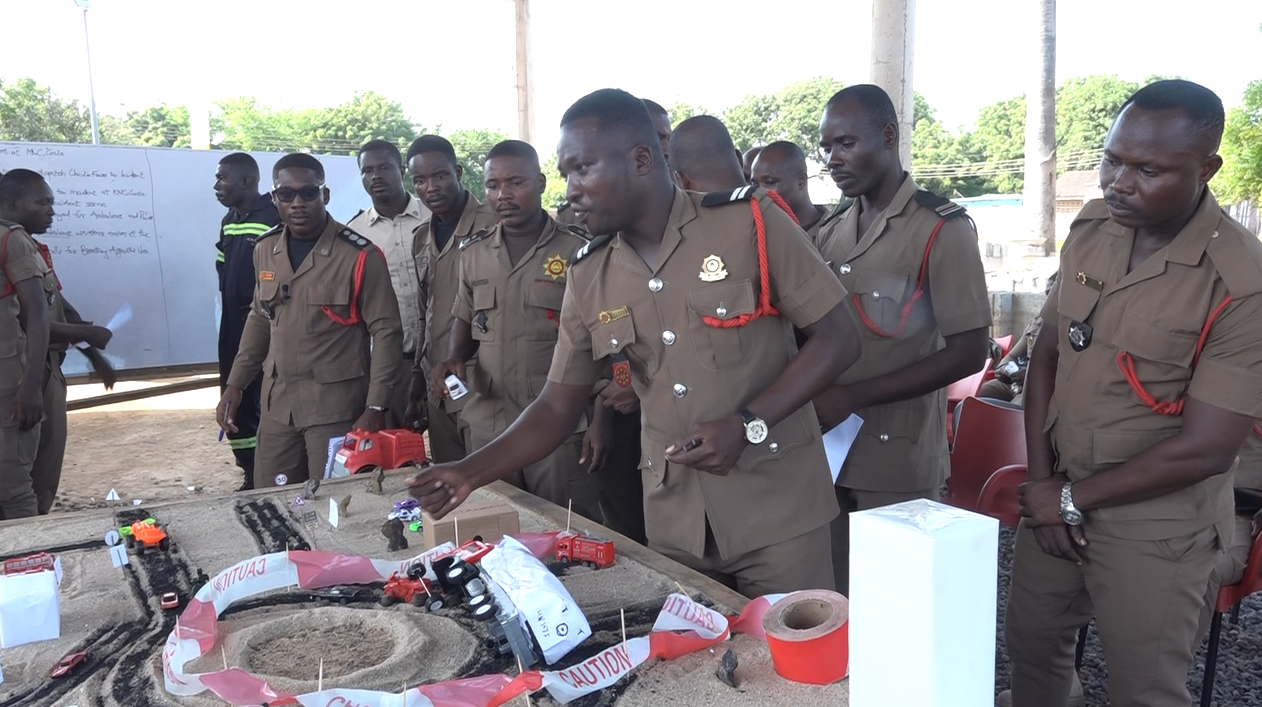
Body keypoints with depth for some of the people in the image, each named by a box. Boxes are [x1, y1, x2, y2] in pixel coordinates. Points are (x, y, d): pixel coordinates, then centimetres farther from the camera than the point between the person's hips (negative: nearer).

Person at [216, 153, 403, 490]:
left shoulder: (360, 256, -12)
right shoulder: (265, 250, 7)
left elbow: (385, 331, -11)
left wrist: (375, 407, -15)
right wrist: (235, 384, 14)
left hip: (336, 406, -5)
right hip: (277, 403, 5)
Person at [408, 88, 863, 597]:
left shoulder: (749, 221, -10)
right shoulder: (587, 276, 2)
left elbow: (837, 339, -8)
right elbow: (558, 406, 6)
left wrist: (746, 425, -19)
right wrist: (470, 473, -7)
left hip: (779, 507, -3)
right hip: (673, 523, 4)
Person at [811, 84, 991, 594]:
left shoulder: (942, 229, -9)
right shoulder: (831, 234, 11)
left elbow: (968, 353, -13)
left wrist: (852, 396, -19)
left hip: (899, 462, -5)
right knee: (835, 600, 12)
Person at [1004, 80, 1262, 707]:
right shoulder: (1091, 228, -3)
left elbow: (1203, 450, -20)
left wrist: (1071, 499, -11)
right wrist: (1041, 480, -3)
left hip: (1154, 524, -5)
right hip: (1056, 497, 5)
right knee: (1030, 646, 20)